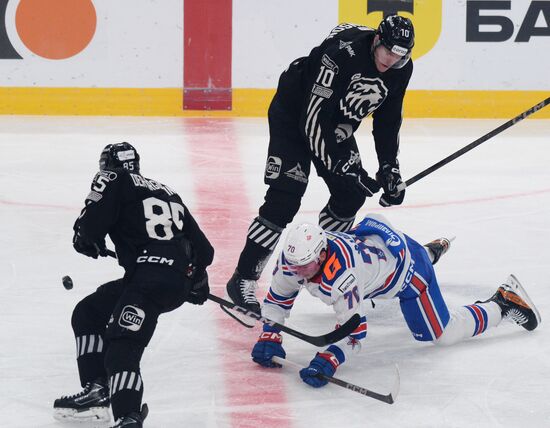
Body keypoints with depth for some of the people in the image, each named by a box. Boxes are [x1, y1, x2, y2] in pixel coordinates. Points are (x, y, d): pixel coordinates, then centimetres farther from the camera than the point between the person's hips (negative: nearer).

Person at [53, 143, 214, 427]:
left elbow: (91, 224, -7)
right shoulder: (166, 192, 28)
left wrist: (88, 243, 17)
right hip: (179, 282, 8)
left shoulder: (113, 182, 7)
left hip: (149, 278, -8)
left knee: (122, 348, -20)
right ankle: (96, 391, 18)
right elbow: (201, 247, 27)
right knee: (87, 313, 21)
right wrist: (198, 280, 46)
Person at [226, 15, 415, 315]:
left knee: (352, 192, 5)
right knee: (286, 195, -17)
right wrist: (341, 166, -33)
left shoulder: (401, 69, -13)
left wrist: (389, 169, -7)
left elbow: (387, 120, 2)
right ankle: (243, 279, -13)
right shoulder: (342, 53, -36)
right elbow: (314, 119, -34)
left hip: (335, 123, 8)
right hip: (293, 113, -8)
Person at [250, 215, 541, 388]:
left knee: (442, 333, -3)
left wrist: (329, 360, -53)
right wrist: (269, 337, -22)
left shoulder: (339, 275, -44)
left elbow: (353, 330, -40)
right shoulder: (294, 257, -24)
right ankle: (431, 251, 62)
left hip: (405, 264, -8)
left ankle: (504, 302, 16)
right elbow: (278, 298, -9)